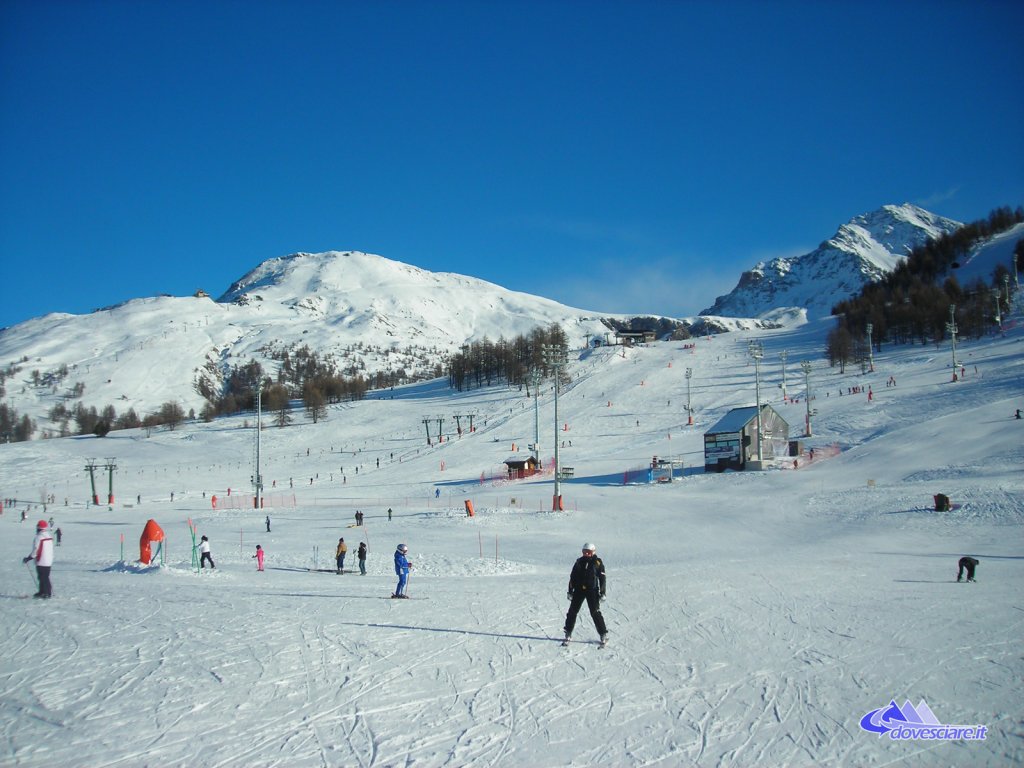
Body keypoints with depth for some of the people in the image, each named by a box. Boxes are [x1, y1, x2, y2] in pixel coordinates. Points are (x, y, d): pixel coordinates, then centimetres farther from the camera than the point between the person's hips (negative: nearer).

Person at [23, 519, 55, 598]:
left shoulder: (38, 538, -18)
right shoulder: (50, 537, 5)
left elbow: (35, 551, -17)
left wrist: (28, 559, -5)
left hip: (41, 562, -8)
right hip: (49, 561, 8)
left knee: (43, 578, -1)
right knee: (45, 577, 16)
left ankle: (49, 593, -2)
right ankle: (42, 592, 25)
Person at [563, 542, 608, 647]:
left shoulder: (598, 562, -1)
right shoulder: (579, 562, 7)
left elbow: (602, 578, 0)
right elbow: (572, 577, 12)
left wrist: (602, 593, -4)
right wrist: (570, 591, 9)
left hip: (592, 591, -3)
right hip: (579, 590, 3)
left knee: (595, 613, -6)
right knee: (572, 611, 3)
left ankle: (604, 635, 4)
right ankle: (568, 633, 16)